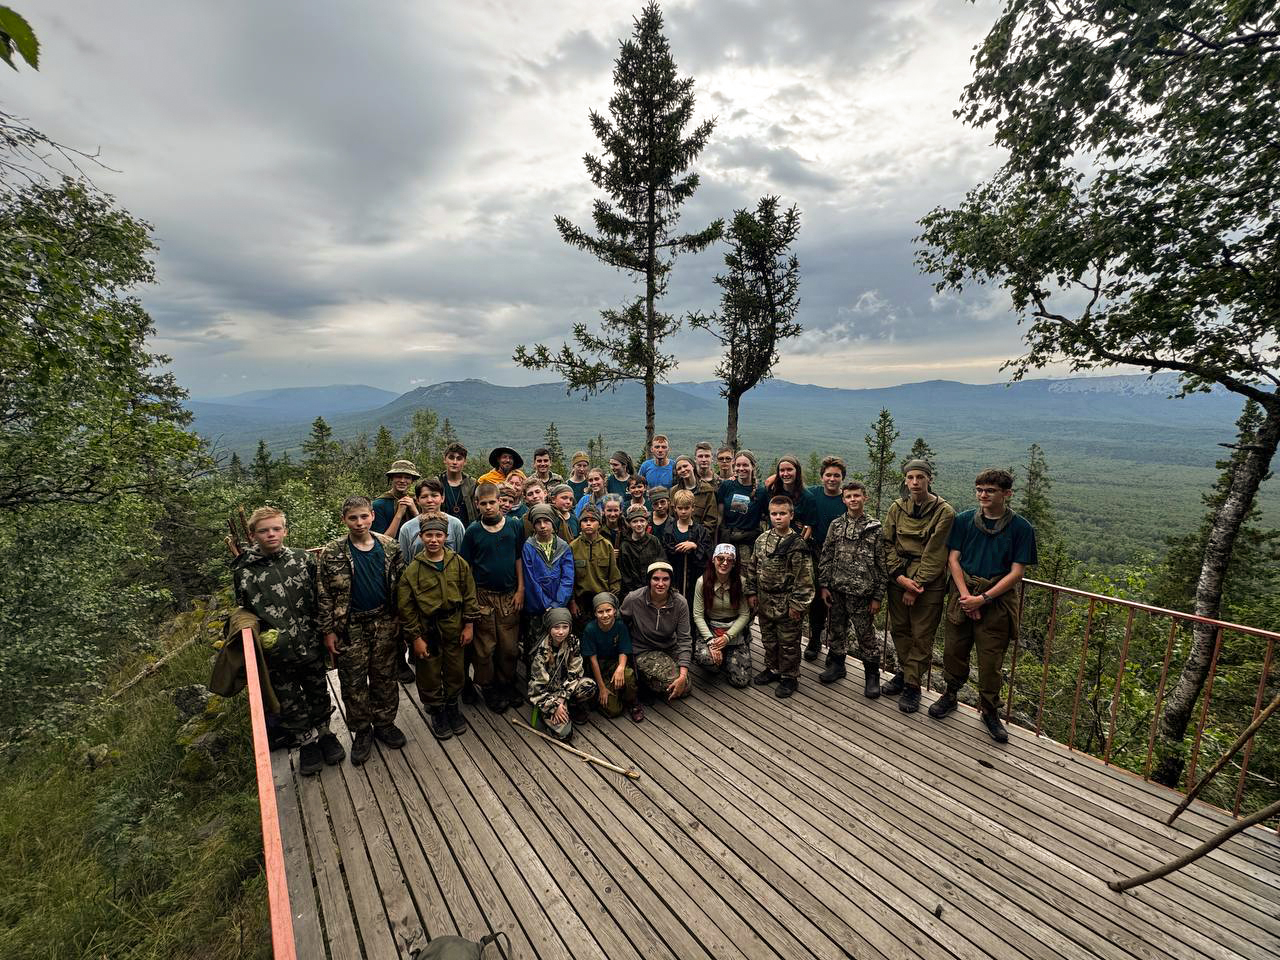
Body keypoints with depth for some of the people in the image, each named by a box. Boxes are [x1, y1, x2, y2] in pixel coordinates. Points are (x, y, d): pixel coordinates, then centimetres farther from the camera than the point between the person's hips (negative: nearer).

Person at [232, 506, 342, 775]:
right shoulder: (244, 572, -7)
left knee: (318, 694, 18)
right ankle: (307, 742, 36)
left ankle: (324, 733, 40)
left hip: (311, 646, 1)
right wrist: (260, 635, -8)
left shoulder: (303, 559, -5)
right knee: (290, 702, 15)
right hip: (276, 654, -1)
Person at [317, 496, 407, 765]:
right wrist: (328, 631, -6)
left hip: (385, 624, 2)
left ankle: (385, 723, 32)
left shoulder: (390, 547, -3)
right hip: (351, 628, -1)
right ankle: (361, 731, 28)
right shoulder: (331, 553, -9)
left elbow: (399, 585, 3)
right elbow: (324, 594, -5)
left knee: (385, 678, 13)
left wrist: (401, 620, 2)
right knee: (353, 683, 10)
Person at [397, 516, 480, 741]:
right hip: (427, 629, -2)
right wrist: (416, 637, -8)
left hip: (454, 627, 2)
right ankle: (436, 710, 33)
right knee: (430, 673, 11)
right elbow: (406, 606, -7)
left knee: (456, 670, 14)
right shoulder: (412, 570, -10)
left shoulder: (459, 563, -5)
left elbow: (469, 596, 1)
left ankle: (452, 706, 38)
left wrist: (469, 625, -1)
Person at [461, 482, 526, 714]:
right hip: (483, 596, -1)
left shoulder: (515, 526, 0)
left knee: (510, 646, 7)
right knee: (485, 647, 6)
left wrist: (521, 589, 0)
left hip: (509, 595, 1)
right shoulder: (473, 531, -1)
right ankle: (488, 688, 23)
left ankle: (507, 684, 26)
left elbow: (519, 559, 4)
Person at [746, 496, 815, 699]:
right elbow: (752, 567, 10)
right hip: (765, 602, 6)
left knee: (788, 642, 8)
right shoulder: (762, 539, 1)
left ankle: (789, 677, 25)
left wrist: (797, 604, -16)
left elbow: (804, 577, -16)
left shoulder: (797, 544, -16)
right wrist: (752, 592, 7)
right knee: (768, 639, 19)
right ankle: (772, 669, 38)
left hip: (787, 604, -5)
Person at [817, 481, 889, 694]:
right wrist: (823, 585, 2)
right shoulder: (836, 525, 4)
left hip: (862, 592, -3)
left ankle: (872, 676, 22)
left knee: (866, 634, 5)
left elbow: (882, 565, -3)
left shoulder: (874, 528, -4)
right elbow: (825, 557, 7)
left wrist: (877, 596, -5)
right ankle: (836, 666, 33)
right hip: (837, 590, 3)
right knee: (836, 629, 15)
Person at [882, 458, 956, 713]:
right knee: (899, 629, 16)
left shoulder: (944, 511, -9)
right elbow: (887, 544, 3)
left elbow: (935, 553, -12)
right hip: (898, 579, 4)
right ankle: (904, 672, 35)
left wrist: (917, 585, -14)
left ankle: (912, 685, 16)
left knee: (922, 636, 4)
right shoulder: (896, 508, 3)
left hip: (929, 584, -4)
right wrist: (900, 576, -9)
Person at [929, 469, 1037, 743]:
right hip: (963, 597, 2)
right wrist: (966, 596, -11)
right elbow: (953, 559, 0)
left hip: (997, 602, -2)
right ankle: (950, 695, 34)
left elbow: (1017, 572, -7)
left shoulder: (1021, 528, -5)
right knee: (954, 652, 10)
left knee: (990, 661, 6)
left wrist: (983, 598, -14)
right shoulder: (964, 520, 0)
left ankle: (990, 711, 28)